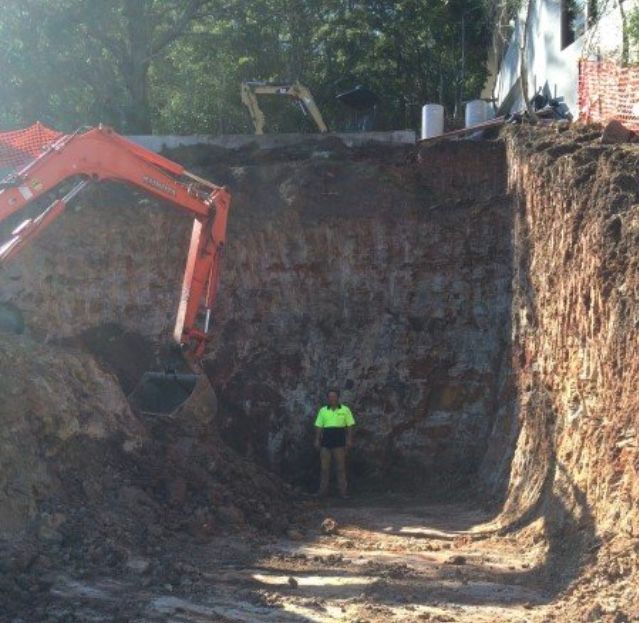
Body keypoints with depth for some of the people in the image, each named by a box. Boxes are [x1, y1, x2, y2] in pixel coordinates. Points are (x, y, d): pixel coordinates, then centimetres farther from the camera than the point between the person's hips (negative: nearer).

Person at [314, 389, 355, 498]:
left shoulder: (345, 410, 2)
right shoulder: (323, 410, 8)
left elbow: (349, 426, 2)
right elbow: (319, 426, 9)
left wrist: (349, 440, -5)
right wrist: (317, 440, 3)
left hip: (340, 442, -2)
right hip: (326, 442, 2)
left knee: (341, 467, -1)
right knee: (324, 467, 4)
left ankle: (343, 490, 2)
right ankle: (323, 489, 10)